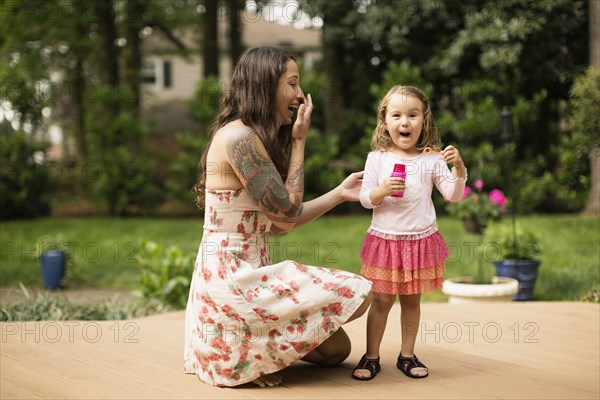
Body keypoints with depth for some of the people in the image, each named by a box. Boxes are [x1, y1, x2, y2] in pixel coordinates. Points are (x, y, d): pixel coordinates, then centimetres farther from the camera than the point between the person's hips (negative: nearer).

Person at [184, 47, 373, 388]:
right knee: (357, 294, -11)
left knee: (337, 348, 13)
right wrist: (299, 141, -6)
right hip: (229, 279, -10)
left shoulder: (255, 138, 14)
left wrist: (340, 193, 12)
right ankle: (249, 355, -4)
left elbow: (278, 221, 12)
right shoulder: (238, 137, -17)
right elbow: (288, 215, -14)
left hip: (245, 273, 10)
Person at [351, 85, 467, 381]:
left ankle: (407, 355, 22)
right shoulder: (377, 158, -2)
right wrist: (383, 190, -22)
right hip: (385, 239, -1)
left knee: (411, 300, 11)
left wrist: (458, 168, -17)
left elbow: (453, 195, -2)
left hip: (421, 240, 1)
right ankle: (371, 357, 14)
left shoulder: (432, 160, -1)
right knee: (381, 300, 3)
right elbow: (365, 198, -2)